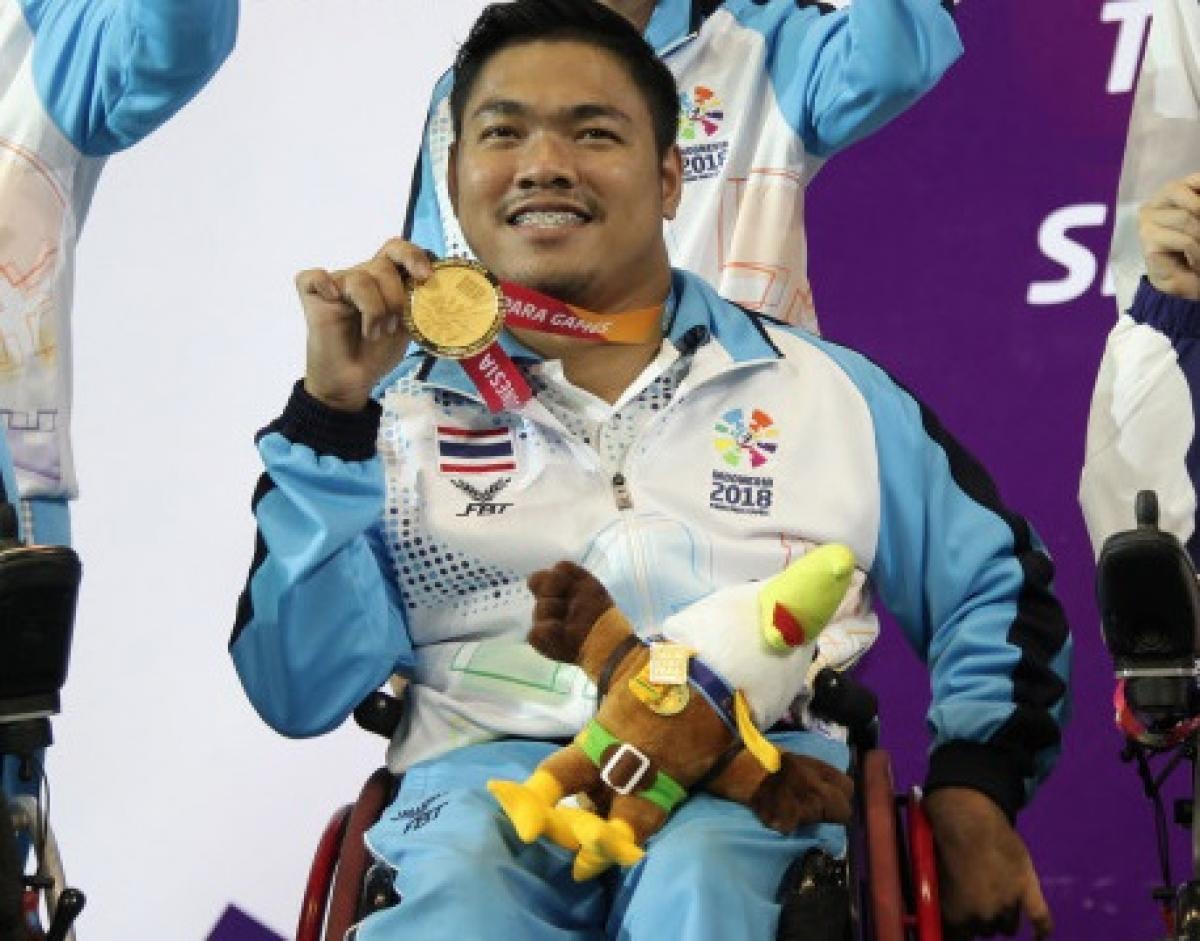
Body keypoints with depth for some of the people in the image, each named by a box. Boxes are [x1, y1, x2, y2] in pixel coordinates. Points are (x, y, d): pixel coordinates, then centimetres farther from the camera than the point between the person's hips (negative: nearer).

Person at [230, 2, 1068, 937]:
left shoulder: (826, 392, 18)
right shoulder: (400, 409, 15)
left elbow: (996, 590, 22)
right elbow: (299, 693, 5)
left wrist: (972, 791, 4)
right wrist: (330, 407, -1)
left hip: (752, 782, 1)